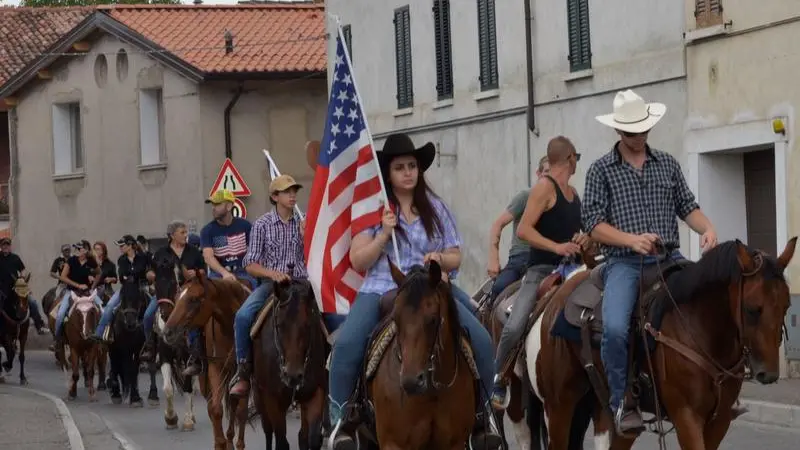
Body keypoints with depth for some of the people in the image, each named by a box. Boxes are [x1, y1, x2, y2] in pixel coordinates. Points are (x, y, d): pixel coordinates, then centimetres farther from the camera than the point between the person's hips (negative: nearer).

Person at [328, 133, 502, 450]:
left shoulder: (435, 207, 9)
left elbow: (455, 257, 12)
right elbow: (358, 262, -1)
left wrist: (440, 258, -11)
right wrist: (383, 234, -15)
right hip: (381, 290, -2)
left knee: (482, 341, -16)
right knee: (347, 344, -30)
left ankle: (480, 415, 2)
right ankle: (340, 420, -13)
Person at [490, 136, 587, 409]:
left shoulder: (573, 192, 19)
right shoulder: (545, 187, -5)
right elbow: (523, 230, -15)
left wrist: (583, 240, 7)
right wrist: (557, 247, -24)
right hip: (542, 271, -7)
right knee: (514, 327, -21)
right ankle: (497, 381, -3)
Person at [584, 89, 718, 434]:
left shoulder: (667, 164, 16)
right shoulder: (601, 170, 7)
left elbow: (687, 207, 15)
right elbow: (593, 224, 0)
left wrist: (707, 229, -7)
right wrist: (633, 240, -16)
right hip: (624, 262, -3)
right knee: (614, 328, -28)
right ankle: (623, 403, -11)